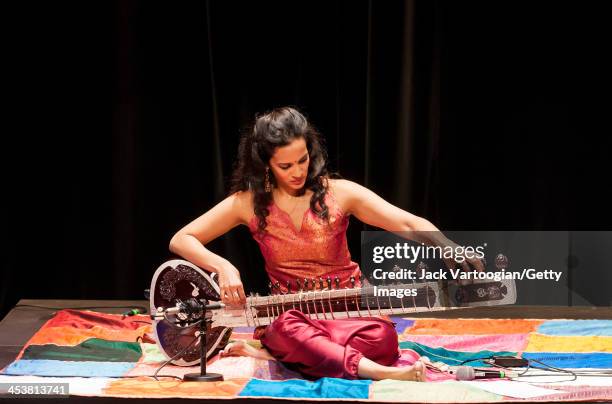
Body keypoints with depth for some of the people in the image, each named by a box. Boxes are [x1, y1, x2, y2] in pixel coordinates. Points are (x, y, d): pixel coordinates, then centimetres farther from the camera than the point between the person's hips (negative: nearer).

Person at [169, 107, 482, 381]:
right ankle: (381, 373, -42)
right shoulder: (249, 203, -3)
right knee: (289, 329, -39)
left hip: (346, 308, 1)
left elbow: (411, 224, -14)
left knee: (382, 337, -34)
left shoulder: (339, 193, -6)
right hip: (290, 313, -1)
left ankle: (271, 353, -22)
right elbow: (180, 241, -1)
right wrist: (223, 266, -21)